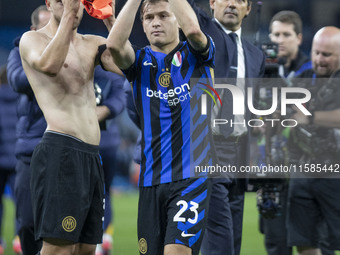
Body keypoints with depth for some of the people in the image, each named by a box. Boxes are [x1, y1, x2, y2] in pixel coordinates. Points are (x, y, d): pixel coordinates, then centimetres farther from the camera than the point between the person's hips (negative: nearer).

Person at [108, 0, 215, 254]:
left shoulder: (194, 55, 6)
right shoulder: (141, 61, 11)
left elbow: (193, 29, -18)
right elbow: (115, 44, -12)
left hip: (192, 176, -4)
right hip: (151, 181, 4)